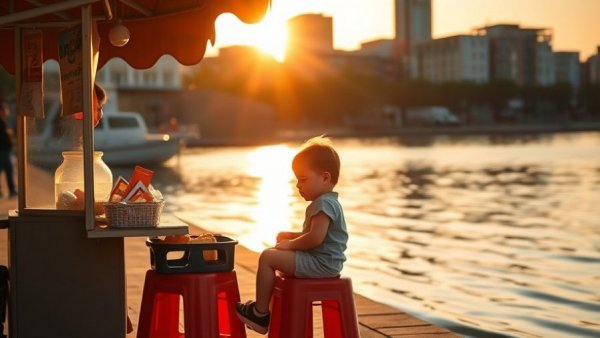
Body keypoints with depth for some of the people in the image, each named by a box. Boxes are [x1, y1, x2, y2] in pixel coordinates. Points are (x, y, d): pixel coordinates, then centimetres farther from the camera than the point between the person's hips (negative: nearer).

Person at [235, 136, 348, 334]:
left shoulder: (324, 203, -18)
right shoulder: (328, 202, 16)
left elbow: (316, 238, -28)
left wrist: (291, 244, -14)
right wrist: (291, 236, 12)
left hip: (321, 263, -12)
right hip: (324, 263, 12)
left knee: (268, 257, -15)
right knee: (279, 258, 31)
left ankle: (260, 313, -8)